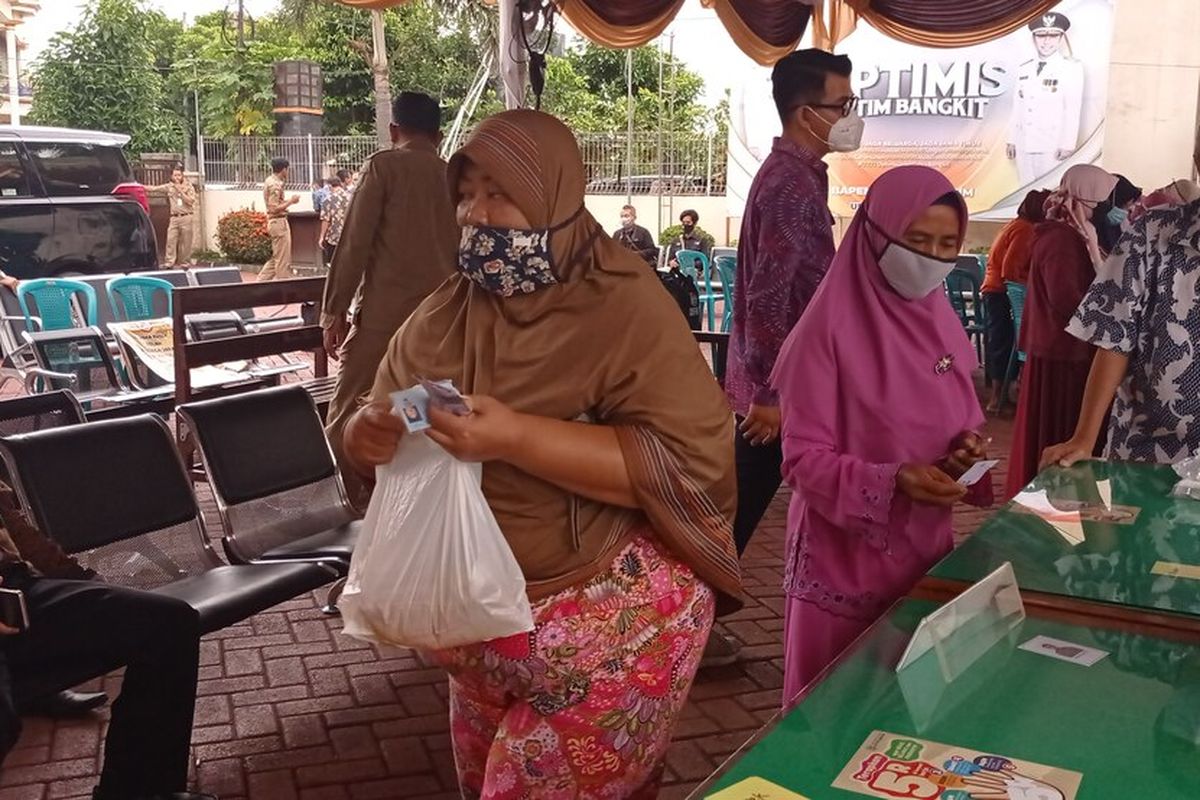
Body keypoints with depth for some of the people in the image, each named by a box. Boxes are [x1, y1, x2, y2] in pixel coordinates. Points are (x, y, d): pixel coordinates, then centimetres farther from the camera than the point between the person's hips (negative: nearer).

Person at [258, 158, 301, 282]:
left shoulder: (270, 181, 13)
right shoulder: (275, 185, -17)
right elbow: (275, 208, -22)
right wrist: (291, 201, -14)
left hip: (274, 222, 10)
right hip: (279, 222, -10)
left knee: (276, 257, 17)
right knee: (283, 259, -3)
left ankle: (261, 281, 17)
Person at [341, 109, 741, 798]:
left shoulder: (626, 306, -17)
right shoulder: (448, 313, 1)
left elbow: (690, 463, -26)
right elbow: (372, 416, 6)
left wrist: (516, 438, -33)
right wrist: (369, 433, -19)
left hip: (609, 625, -6)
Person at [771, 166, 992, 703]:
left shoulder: (941, 324, 6)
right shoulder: (829, 328, -14)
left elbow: (959, 426, 15)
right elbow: (803, 458, -15)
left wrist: (965, 451, -7)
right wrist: (890, 482, -28)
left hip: (926, 546, 6)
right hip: (845, 556, -6)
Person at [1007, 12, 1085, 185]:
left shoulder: (1071, 68, 0)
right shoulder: (1023, 69, 15)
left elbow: (1073, 109, -6)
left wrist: (1068, 145, -12)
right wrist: (1012, 140, 13)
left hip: (1052, 147, -5)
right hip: (1023, 145, 5)